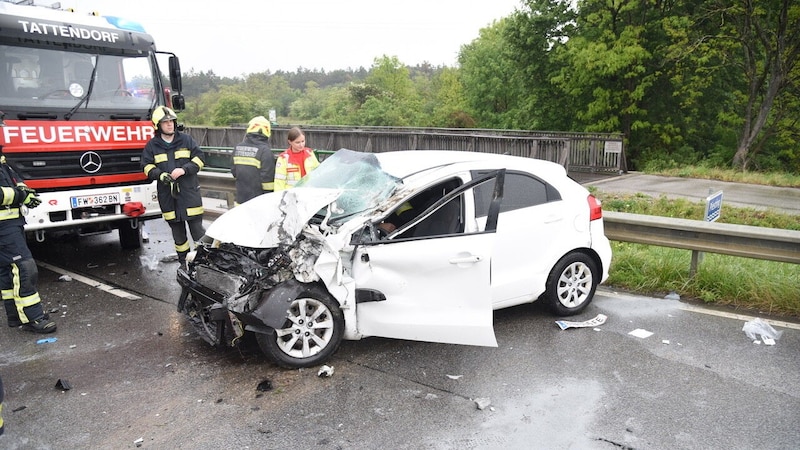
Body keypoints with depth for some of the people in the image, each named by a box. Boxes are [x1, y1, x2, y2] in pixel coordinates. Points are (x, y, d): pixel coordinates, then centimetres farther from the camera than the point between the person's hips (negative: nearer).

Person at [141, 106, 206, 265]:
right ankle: (184, 260, 22)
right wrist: (160, 175, -13)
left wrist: (184, 169, -14)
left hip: (189, 190, -2)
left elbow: (199, 158, 1)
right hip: (167, 193, 2)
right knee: (177, 228, 10)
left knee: (196, 225, -4)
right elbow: (147, 166, 6)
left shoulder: (186, 139, 4)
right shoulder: (152, 145, 7)